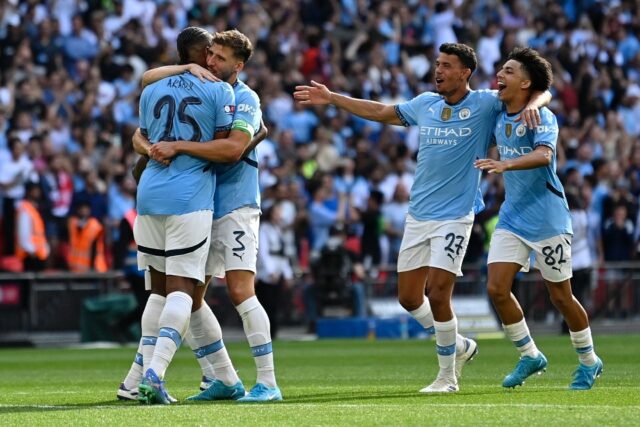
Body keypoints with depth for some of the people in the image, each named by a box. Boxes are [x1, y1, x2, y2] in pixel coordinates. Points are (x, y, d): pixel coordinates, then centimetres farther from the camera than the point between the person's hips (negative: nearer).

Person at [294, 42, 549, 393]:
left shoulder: (484, 104, -6)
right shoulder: (425, 104, 8)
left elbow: (541, 91, -4)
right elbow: (381, 112, 22)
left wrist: (532, 103, -28)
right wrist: (331, 98, 24)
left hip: (454, 217, -6)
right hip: (418, 215, 6)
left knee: (438, 294, -12)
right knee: (409, 297, 7)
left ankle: (447, 375, 4)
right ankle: (459, 346, 29)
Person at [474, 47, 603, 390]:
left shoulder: (542, 117, -16)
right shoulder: (498, 114, 6)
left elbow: (543, 155, -36)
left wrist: (505, 164, -48)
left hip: (547, 218, -7)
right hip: (511, 217, 7)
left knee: (560, 296, 2)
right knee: (497, 289, -6)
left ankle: (589, 361, 23)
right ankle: (529, 356, 11)